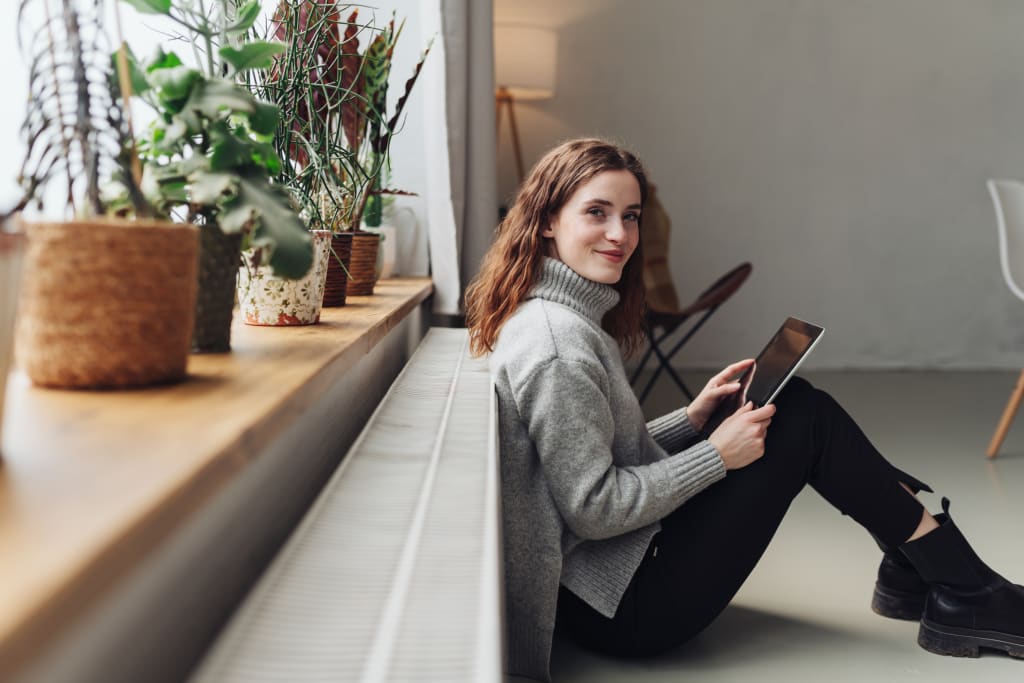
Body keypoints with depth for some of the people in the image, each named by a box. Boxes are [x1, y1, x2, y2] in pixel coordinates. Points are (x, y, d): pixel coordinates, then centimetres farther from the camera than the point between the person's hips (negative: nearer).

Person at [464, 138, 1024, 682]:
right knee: (805, 419, -7)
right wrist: (716, 454, -16)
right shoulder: (557, 344, -23)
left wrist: (692, 418, 3)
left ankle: (913, 572, 16)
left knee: (801, 405, 7)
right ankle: (964, 594, 8)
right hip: (621, 608, -9)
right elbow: (594, 509, -23)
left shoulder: (569, 315, 9)